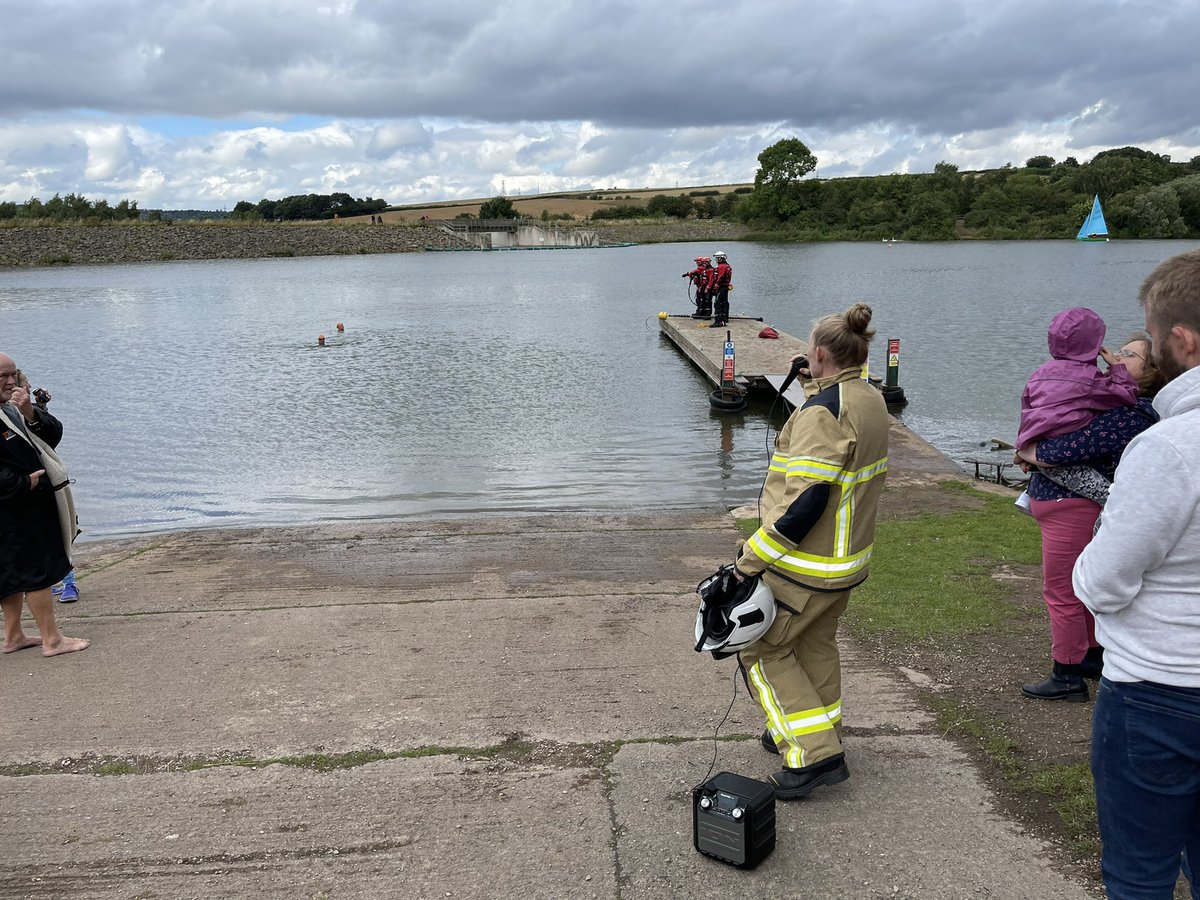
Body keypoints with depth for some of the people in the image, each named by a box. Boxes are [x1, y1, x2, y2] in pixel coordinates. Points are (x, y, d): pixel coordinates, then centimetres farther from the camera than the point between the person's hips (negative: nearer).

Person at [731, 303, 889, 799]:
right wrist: (813, 389, 19)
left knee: (760, 648, 5)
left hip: (807, 563, -9)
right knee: (816, 645, 25)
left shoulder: (822, 412, -24)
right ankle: (822, 736, 39)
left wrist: (751, 559, -24)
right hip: (850, 555, 9)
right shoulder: (872, 401, 5)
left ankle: (813, 753, 4)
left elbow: (804, 501, -29)